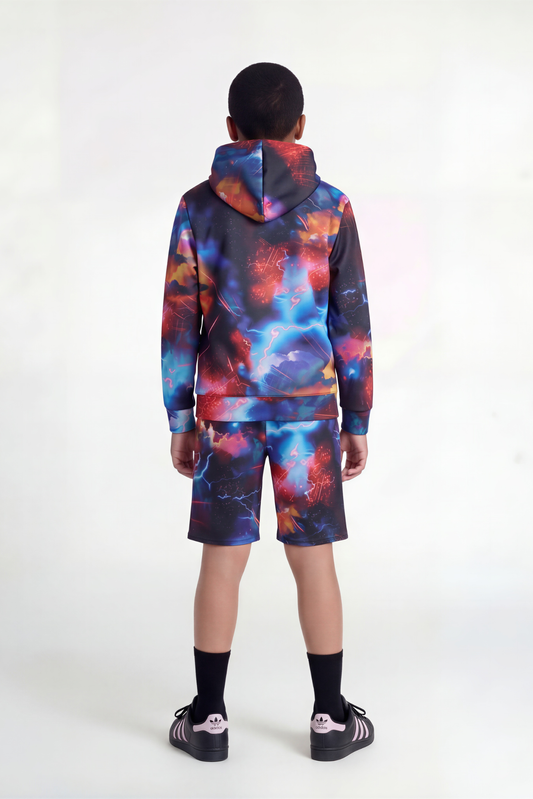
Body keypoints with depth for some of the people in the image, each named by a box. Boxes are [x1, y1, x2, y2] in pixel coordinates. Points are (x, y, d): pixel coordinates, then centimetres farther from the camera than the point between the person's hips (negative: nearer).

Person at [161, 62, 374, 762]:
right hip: (309, 409, 0)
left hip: (227, 409, 0)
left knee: (222, 562, 7)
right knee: (314, 561, 6)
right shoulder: (330, 207, 0)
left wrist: (179, 419, 8)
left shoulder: (199, 207, 1)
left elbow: (179, 322, 1)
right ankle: (331, 718, 16)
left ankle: (208, 718, 16)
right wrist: (357, 423, 7)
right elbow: (353, 324, 0)